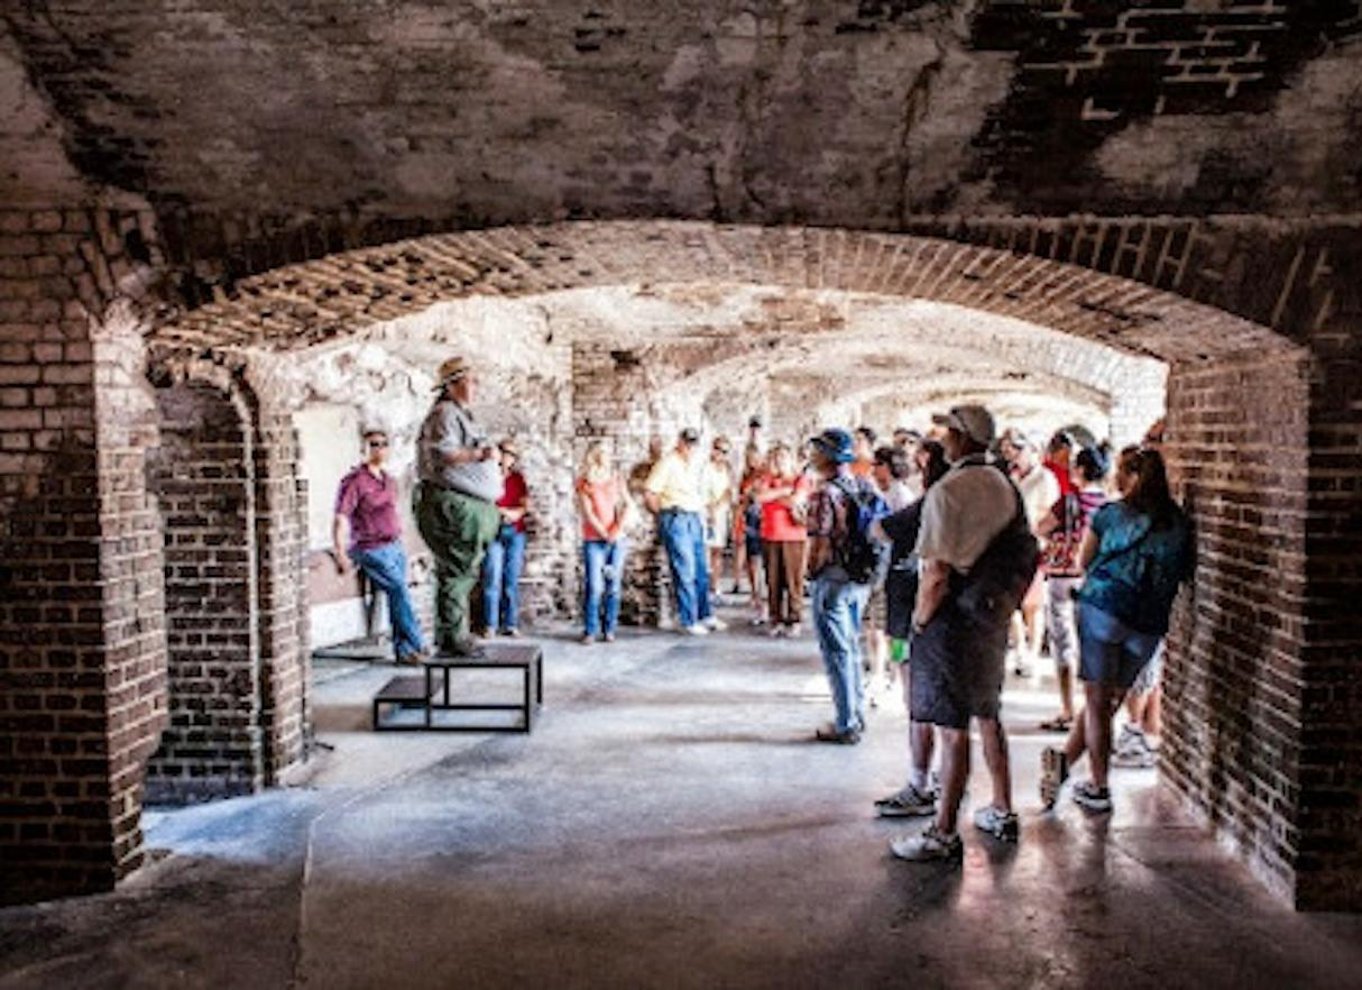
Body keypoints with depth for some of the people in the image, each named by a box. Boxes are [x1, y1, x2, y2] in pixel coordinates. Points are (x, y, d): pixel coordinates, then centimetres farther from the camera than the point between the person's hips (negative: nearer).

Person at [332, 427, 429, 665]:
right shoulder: (354, 481, -8)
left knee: (397, 596, 1)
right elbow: (339, 520, -13)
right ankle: (417, 645, -9)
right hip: (372, 550, -7)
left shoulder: (390, 481, 15)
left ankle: (403, 650, 5)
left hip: (395, 547, 7)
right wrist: (340, 554, -20)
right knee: (399, 590, -15)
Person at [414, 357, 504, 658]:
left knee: (462, 573, 13)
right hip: (452, 506, -11)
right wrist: (478, 454, -25)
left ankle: (454, 634, 19)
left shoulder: (462, 415, 23)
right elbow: (440, 454, -23)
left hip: (469, 507, 11)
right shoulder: (444, 414, -10)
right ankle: (452, 636, -3)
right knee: (456, 572, -8)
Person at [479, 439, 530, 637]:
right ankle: (490, 625, -5)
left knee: (512, 580, 2)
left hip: (515, 532, 3)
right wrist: (505, 512, -9)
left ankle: (511, 624, 5)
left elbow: (525, 505, 9)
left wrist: (513, 513, -9)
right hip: (494, 532, -3)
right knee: (493, 578, -8)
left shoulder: (518, 478, 15)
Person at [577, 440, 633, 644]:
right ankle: (590, 630, 0)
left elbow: (629, 505, 5)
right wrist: (605, 534, -10)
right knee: (594, 586, -9)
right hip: (594, 541, -3)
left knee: (614, 586, 1)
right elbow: (587, 512, -3)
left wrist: (618, 529, -8)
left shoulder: (616, 478, 12)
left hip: (617, 540, 3)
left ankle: (609, 629, 10)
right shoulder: (583, 482, 4)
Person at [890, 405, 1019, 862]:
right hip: (994, 614, 8)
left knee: (953, 728, -3)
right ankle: (1002, 811, 33)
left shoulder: (947, 491, -19)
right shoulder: (1004, 486, 6)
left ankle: (944, 834, 4)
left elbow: (937, 573, -22)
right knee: (988, 717, 20)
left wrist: (920, 617, -9)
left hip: (954, 618, -8)